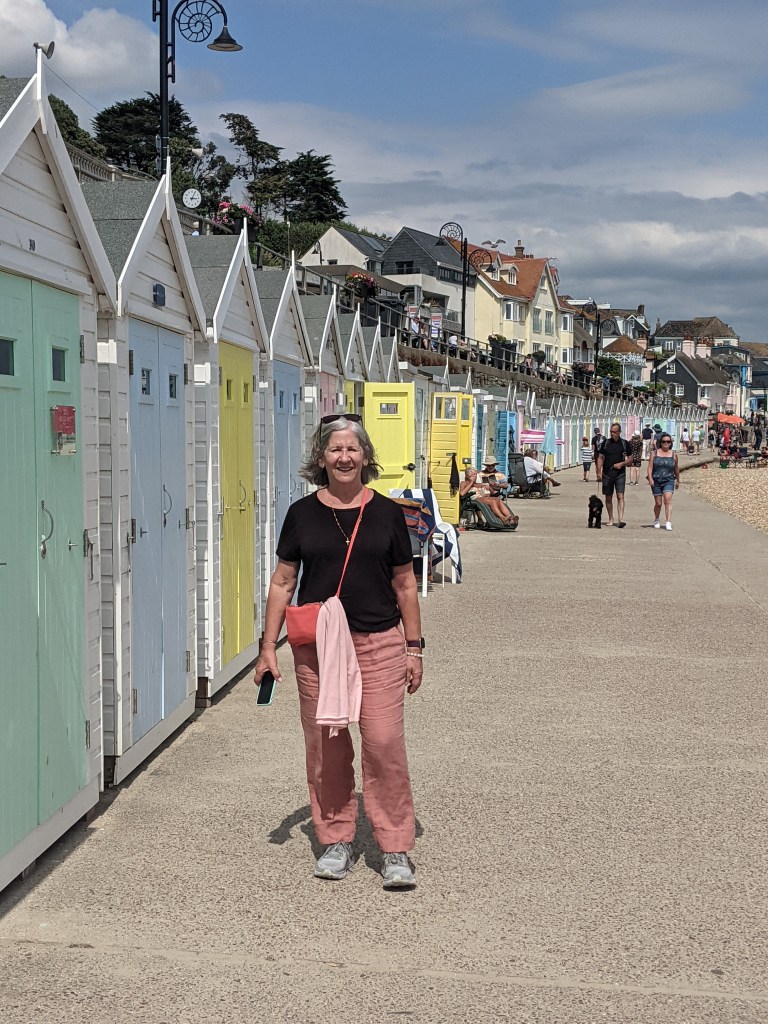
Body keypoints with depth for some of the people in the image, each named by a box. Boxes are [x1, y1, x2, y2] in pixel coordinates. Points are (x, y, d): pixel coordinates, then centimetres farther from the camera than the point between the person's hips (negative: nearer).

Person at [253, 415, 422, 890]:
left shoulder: (386, 512, 3)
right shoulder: (303, 513, 4)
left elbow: (405, 584, 8)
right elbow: (283, 582, 8)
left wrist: (414, 646, 7)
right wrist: (269, 646, 4)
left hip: (379, 643, -1)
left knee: (384, 742, -8)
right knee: (325, 745, 6)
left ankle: (396, 849, 3)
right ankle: (336, 841, 22)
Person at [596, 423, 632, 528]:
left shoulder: (625, 443, 3)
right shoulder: (605, 443, 5)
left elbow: (630, 459, 7)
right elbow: (600, 458, 8)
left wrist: (622, 464, -11)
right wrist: (599, 472, 0)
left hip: (620, 474, -2)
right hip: (607, 474, 2)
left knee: (620, 496, -13)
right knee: (608, 498, 8)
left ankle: (620, 520, -19)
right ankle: (610, 519, 19)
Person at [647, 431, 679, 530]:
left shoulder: (674, 455, 6)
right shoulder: (654, 453, 4)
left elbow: (676, 469, 17)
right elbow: (650, 467, -2)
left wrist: (678, 480, 25)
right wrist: (650, 478, -15)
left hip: (669, 481, 0)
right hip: (656, 481, 1)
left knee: (668, 500, -17)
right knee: (658, 503, 7)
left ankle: (668, 523, -22)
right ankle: (657, 520, 32)